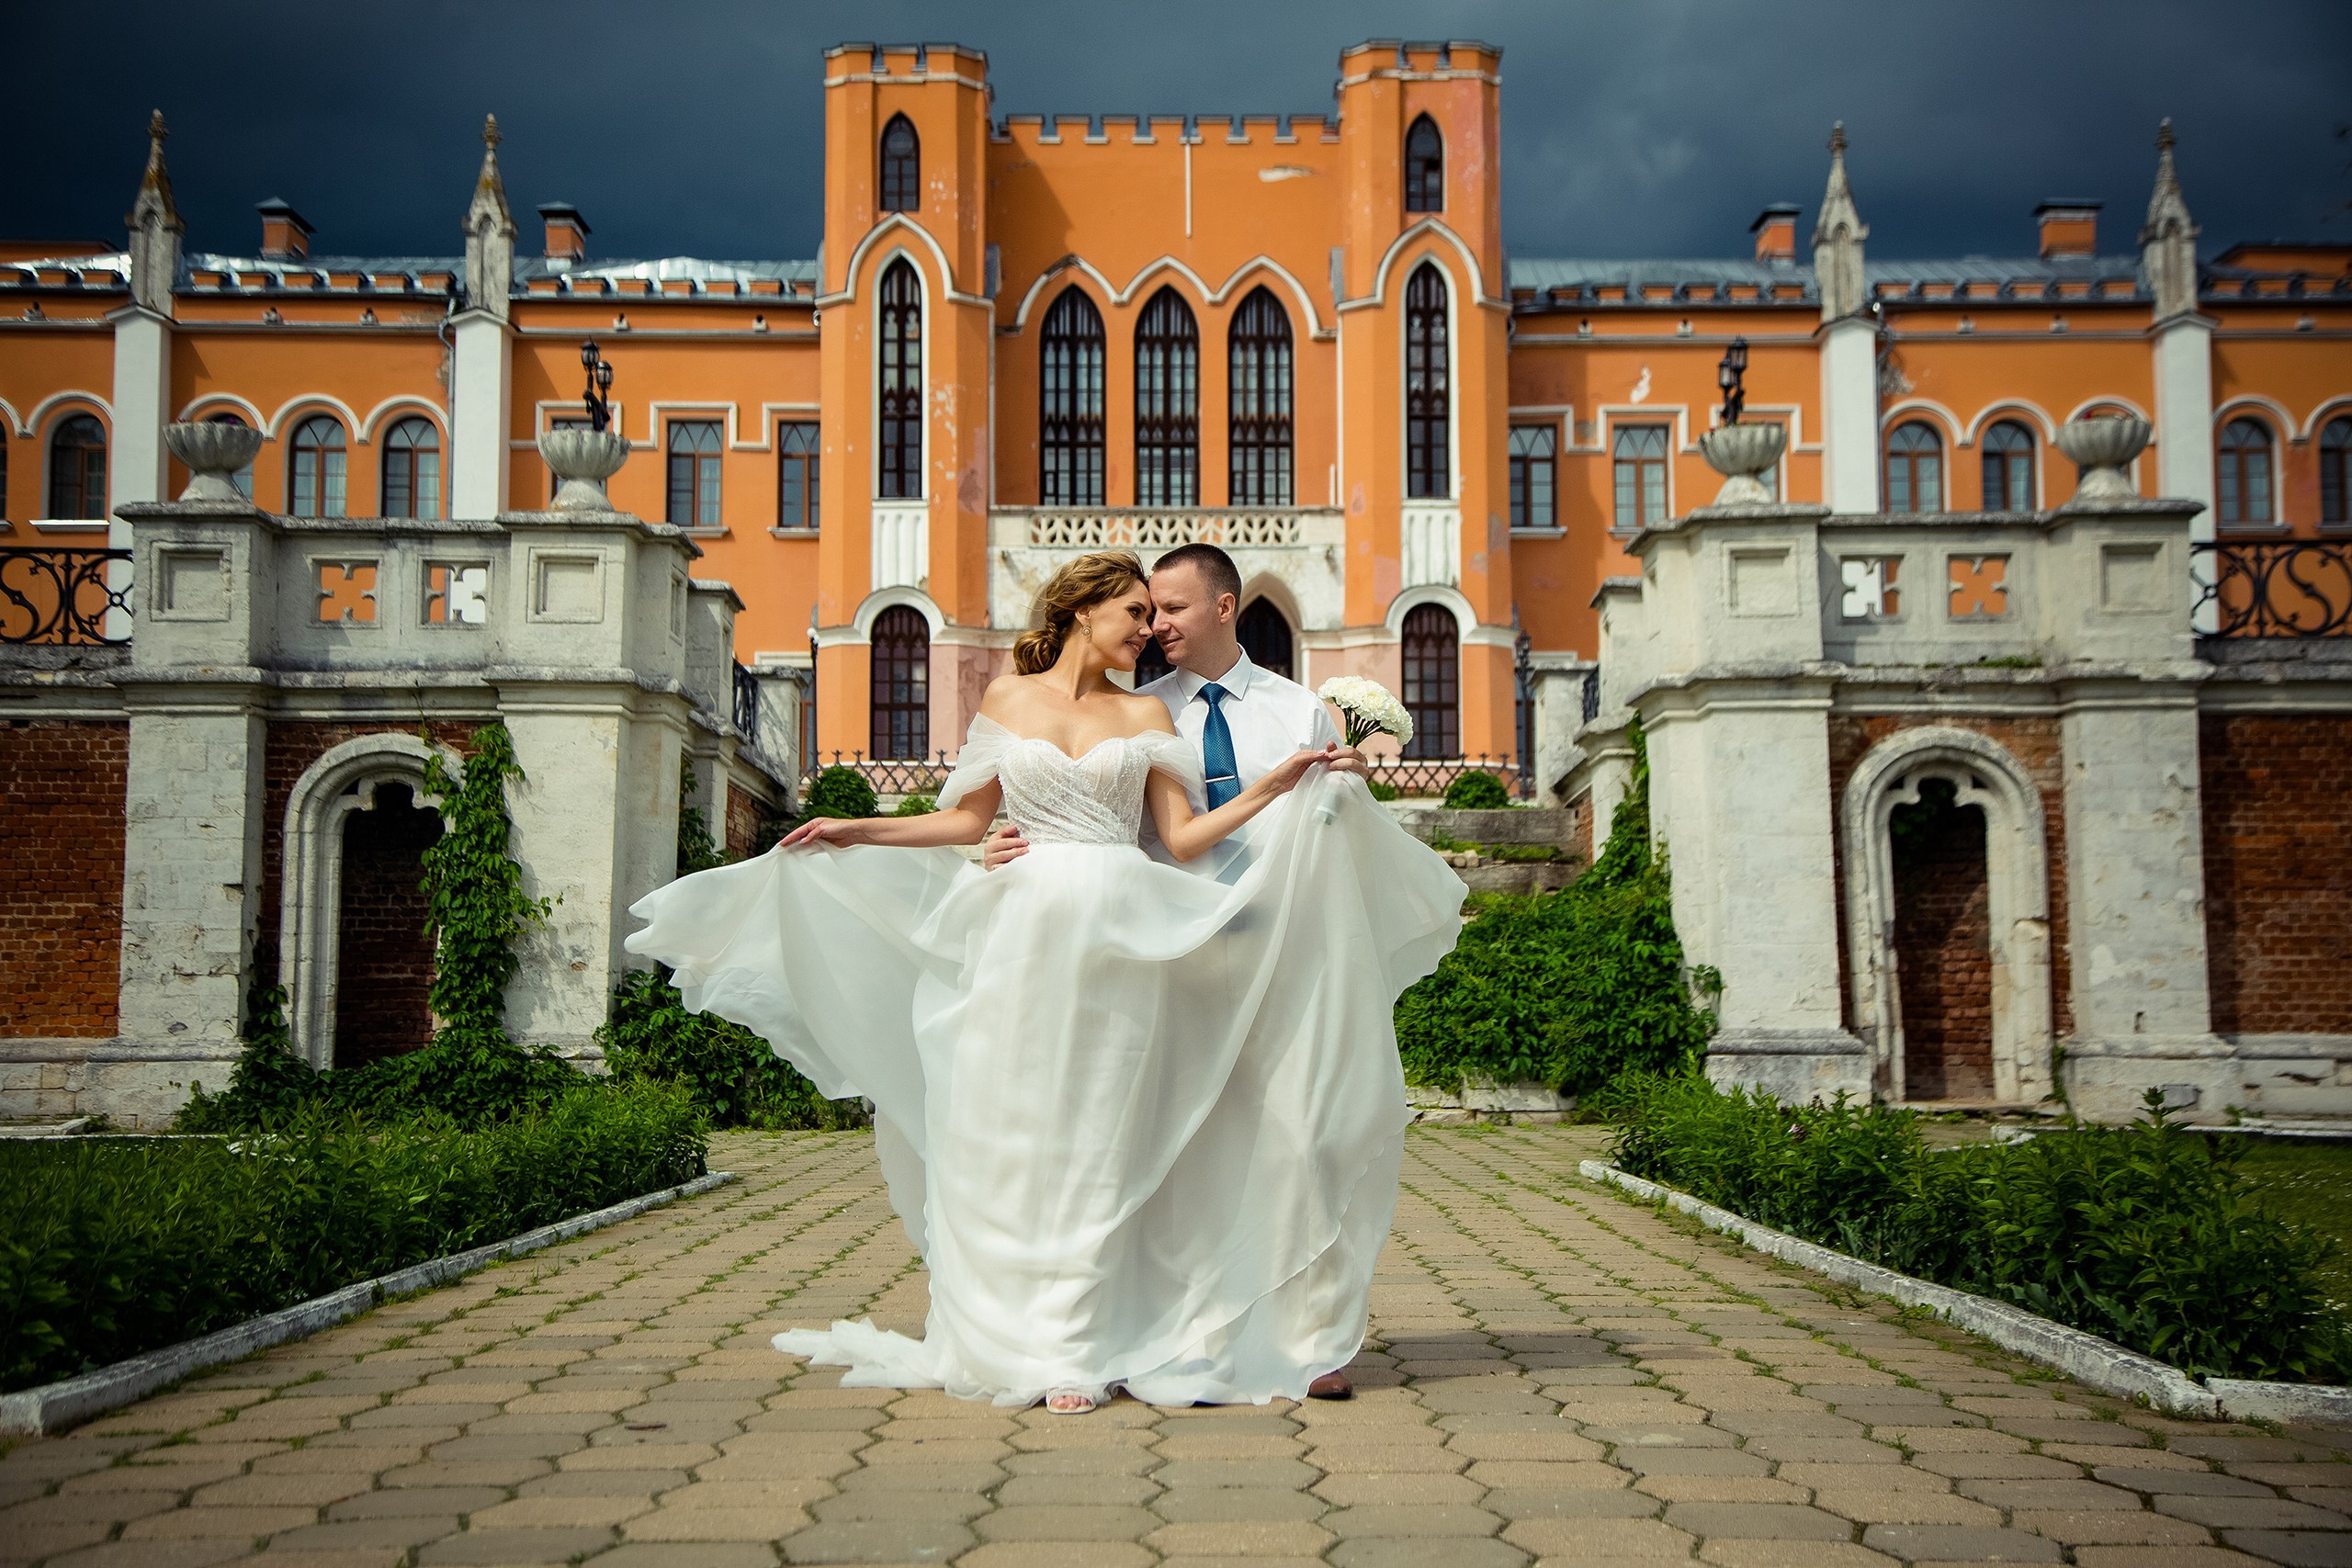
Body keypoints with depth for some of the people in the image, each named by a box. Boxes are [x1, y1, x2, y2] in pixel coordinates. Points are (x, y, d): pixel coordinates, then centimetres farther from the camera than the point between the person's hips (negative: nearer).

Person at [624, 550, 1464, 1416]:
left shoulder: (1145, 714, 12)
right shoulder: (1006, 699, 10)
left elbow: (1184, 835, 7)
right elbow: (967, 820, 10)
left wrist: (1274, 789, -1)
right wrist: (855, 833, 5)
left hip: (1120, 939, 0)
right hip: (1027, 931, 0)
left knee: (1100, 1140, -1)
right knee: (1017, 1132, -2)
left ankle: (1081, 1350, 2)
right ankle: (1020, 1340, 6)